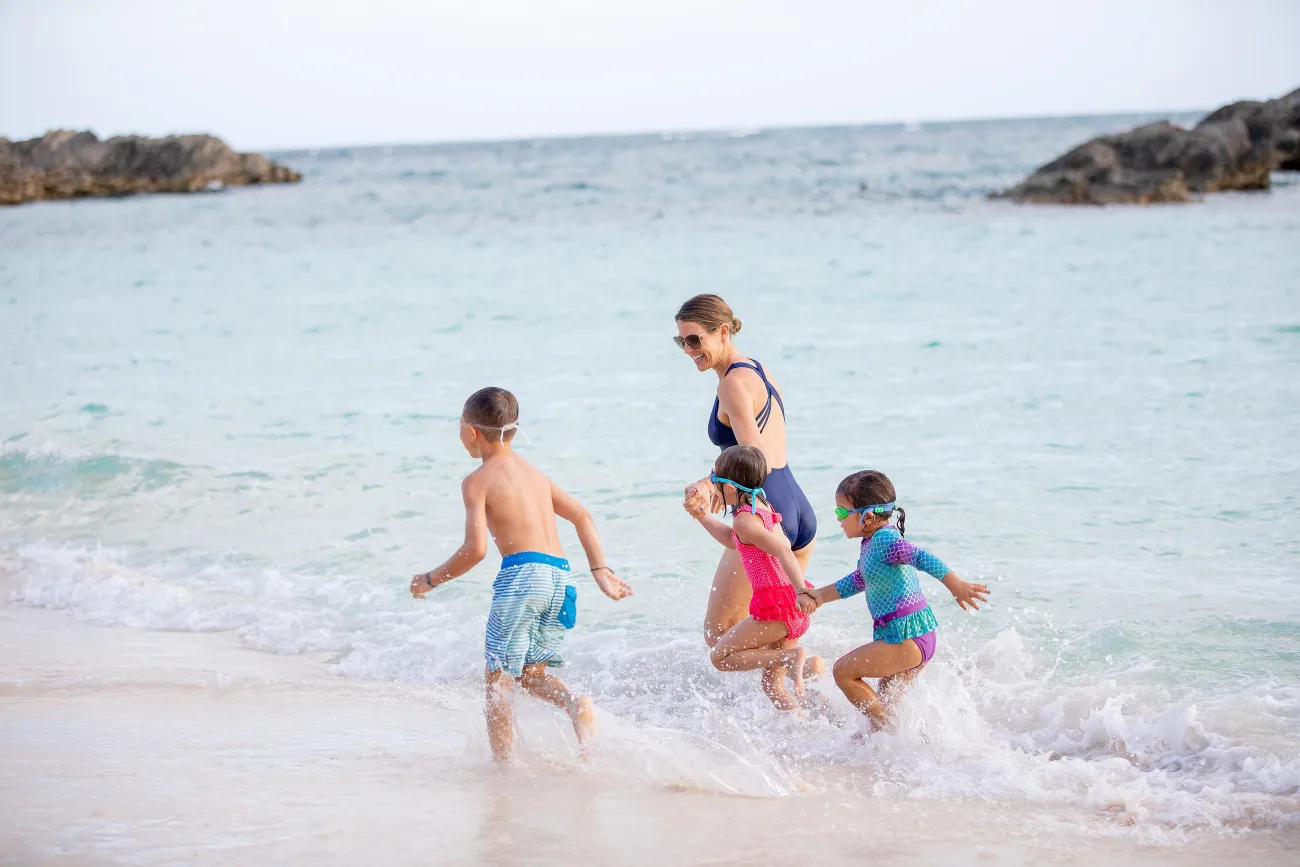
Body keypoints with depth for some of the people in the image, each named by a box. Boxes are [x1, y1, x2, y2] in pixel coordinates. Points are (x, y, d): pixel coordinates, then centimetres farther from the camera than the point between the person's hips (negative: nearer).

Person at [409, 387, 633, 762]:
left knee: (498, 681, 3)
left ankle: (503, 764, -1)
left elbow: (476, 549, -9)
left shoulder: (478, 481, 0)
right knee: (530, 673, 17)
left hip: (521, 574, -7)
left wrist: (429, 580, 3)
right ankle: (576, 703, -11)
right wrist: (600, 570, 23)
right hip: (561, 577, 7)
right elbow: (581, 515, 22)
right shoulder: (533, 471, 22)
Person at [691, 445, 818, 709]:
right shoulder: (762, 507, 15)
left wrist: (802, 592, -35)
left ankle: (793, 657, -14)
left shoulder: (745, 520, -15)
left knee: (721, 656, 1)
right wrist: (701, 516, 32)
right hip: (791, 605, 9)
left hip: (773, 605, -9)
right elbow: (733, 541, 32)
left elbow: (784, 551, -27)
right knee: (772, 683, 15)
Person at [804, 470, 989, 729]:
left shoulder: (884, 540, -17)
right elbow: (859, 581, 28)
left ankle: (886, 728, -2)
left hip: (907, 636, -10)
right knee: (885, 701, 19)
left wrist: (956, 586, -40)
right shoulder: (871, 543, 13)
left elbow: (922, 558, -30)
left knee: (843, 671, -6)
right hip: (913, 638, 10)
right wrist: (822, 595, 24)